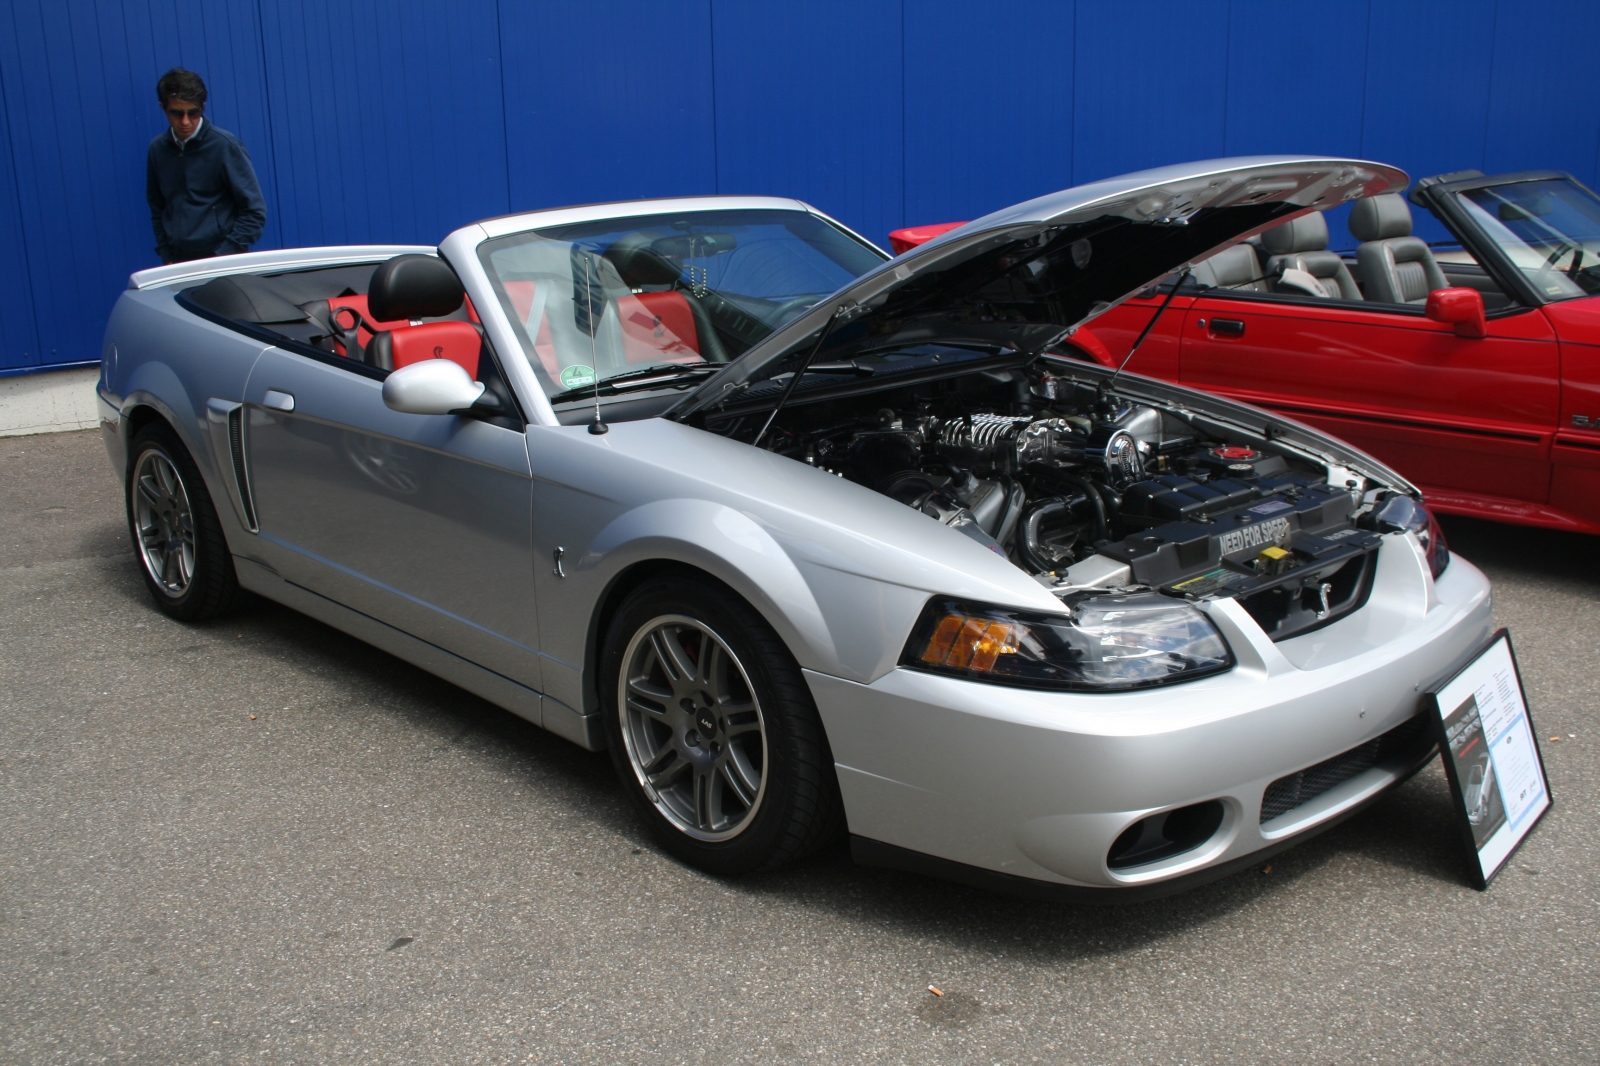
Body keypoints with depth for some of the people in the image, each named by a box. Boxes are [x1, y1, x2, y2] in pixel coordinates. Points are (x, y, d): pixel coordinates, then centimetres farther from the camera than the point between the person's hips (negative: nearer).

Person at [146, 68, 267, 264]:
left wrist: (224, 256, -10)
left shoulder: (225, 145, -6)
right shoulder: (158, 149, 8)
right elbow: (157, 210, 17)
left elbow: (254, 211, -7)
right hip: (178, 262, 4)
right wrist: (167, 257, 7)